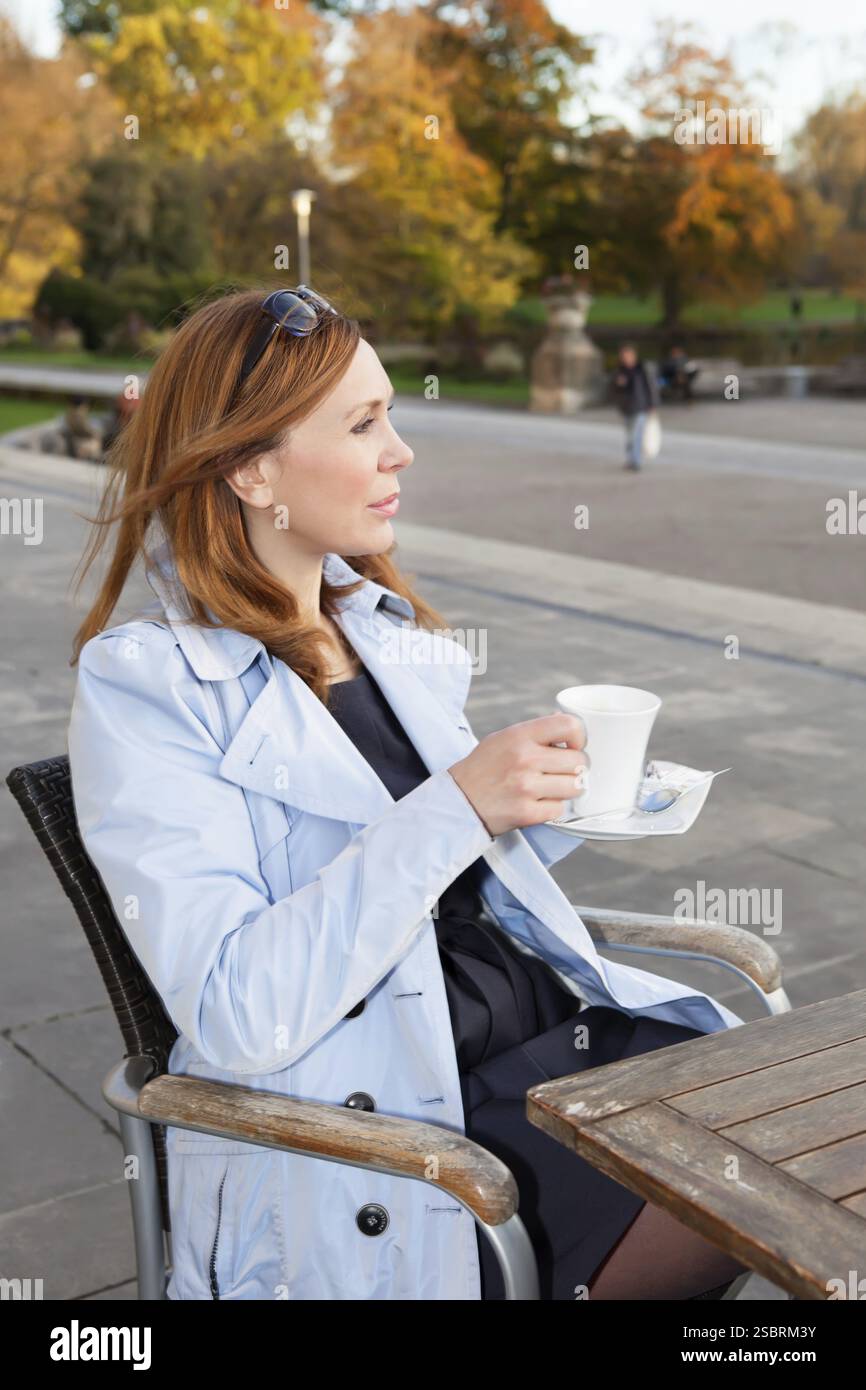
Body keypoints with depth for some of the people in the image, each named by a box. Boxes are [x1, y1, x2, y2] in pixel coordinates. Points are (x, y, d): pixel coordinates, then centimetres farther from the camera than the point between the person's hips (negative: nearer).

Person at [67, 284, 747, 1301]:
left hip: (552, 1018, 7)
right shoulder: (140, 685, -10)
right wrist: (457, 806, -23)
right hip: (373, 1119, -7)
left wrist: (555, 795, 1)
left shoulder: (390, 628, 11)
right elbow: (234, 1017, -19)